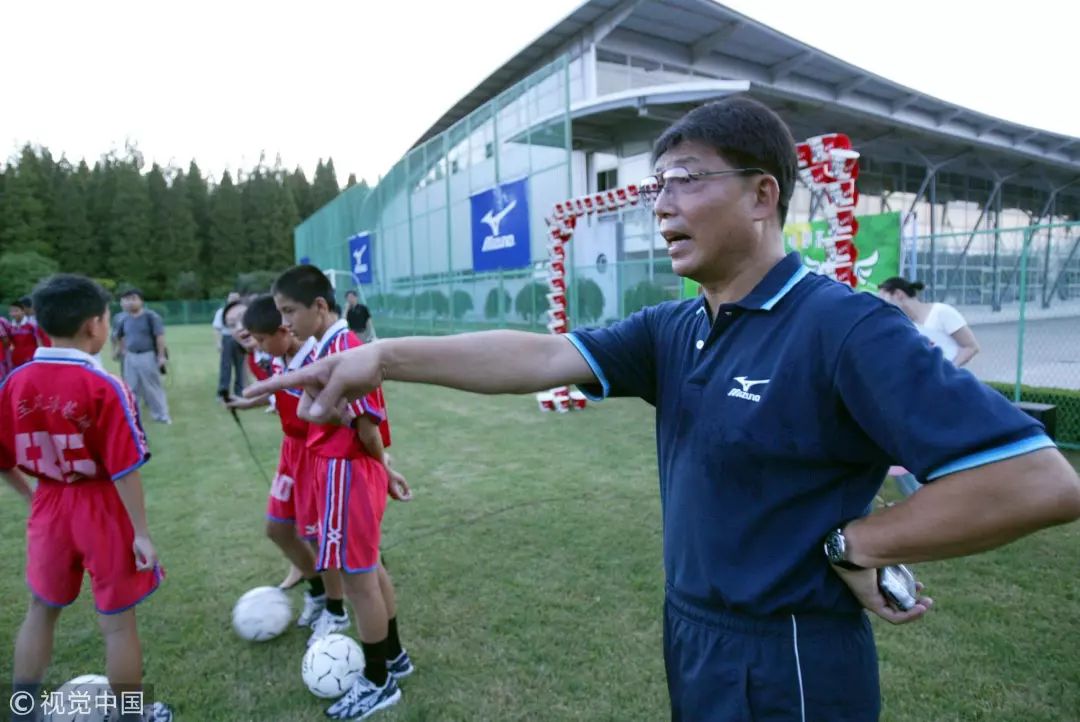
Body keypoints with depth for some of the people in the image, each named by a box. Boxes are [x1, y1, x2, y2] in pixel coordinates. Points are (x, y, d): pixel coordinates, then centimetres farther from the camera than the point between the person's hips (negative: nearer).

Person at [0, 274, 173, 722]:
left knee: (41, 611, 26)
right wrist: (141, 533, -13)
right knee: (118, 623, 10)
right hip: (104, 511, -5)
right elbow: (123, 470, -20)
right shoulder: (105, 387, -21)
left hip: (49, 509, 5)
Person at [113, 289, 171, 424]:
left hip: (148, 356, -5)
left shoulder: (150, 316, -11)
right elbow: (118, 336, 24)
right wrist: (123, 350, 18)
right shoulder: (125, 320, 5)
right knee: (131, 388, 13)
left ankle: (161, 415, 8)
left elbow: (159, 336, -14)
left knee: (153, 387, 0)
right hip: (130, 357, 5)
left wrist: (161, 355, -17)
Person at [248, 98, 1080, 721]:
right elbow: (545, 357, -10)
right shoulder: (675, 330, 0)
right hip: (690, 646, 7)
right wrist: (386, 356, -19)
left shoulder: (846, 327, -21)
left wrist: (851, 543, -16)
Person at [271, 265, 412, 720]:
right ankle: (392, 657, 40)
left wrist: (384, 469, -5)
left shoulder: (342, 351, -22)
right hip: (340, 471, 10)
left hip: (347, 474, -10)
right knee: (369, 569, 21)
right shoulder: (328, 348, 8)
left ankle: (378, 682, 25)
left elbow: (368, 428, -21)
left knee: (357, 578, 5)